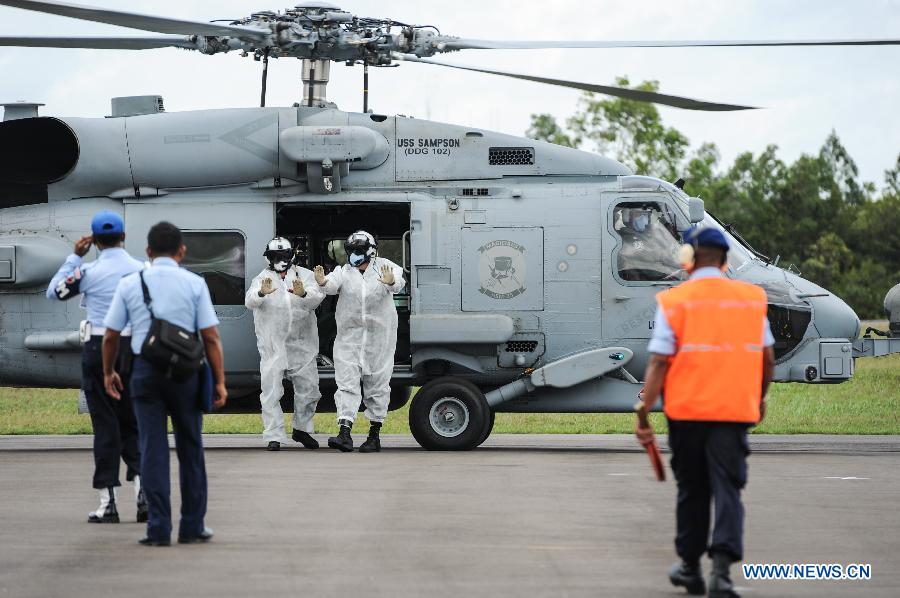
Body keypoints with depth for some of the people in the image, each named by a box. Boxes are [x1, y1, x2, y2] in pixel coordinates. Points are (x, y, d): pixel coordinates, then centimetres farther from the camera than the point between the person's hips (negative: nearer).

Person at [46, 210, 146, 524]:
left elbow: (54, 292, 8)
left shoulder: (89, 272, -7)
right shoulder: (143, 271, 0)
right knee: (133, 422, 12)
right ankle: (142, 487, -5)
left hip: (98, 349, -2)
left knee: (105, 424, 1)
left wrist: (74, 257, 13)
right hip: (135, 350, 2)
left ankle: (107, 502, 1)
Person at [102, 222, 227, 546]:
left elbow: (111, 336, 4)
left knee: (153, 448, 3)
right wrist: (220, 381, -2)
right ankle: (192, 526, 14)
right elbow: (211, 338, -6)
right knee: (190, 447, 11)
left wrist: (108, 372, 19)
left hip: (145, 370, 1)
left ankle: (159, 528, -2)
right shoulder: (194, 284, -2)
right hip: (185, 371, 0)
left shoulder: (129, 284, 2)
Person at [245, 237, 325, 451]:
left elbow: (317, 296, -11)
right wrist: (262, 293, -38)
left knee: (308, 388, 8)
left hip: (302, 343, 2)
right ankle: (274, 436, -5)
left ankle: (302, 429, 27)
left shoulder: (304, 275, 7)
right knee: (271, 391, -8)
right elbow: (250, 301, -15)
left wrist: (303, 294, -35)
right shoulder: (262, 278, 4)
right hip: (272, 345, -2)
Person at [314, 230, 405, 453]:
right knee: (347, 384, -8)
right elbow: (334, 284, -15)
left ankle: (374, 435, 15)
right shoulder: (344, 272, 4)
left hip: (379, 337, -1)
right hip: (350, 336, 1)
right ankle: (344, 433, -14)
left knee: (377, 385, 6)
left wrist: (391, 282, -44)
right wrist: (324, 283, -39)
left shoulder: (383, 268, -1)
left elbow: (398, 281, -20)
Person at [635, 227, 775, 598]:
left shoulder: (673, 300, -4)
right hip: (735, 410, 1)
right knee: (727, 489, -1)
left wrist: (645, 411, -5)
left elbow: (659, 361, -8)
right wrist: (760, 398, 24)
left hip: (686, 410, -1)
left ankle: (690, 567, 25)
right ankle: (721, 568, -18)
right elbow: (767, 358, 9)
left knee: (691, 490, 14)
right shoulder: (752, 298, 5)